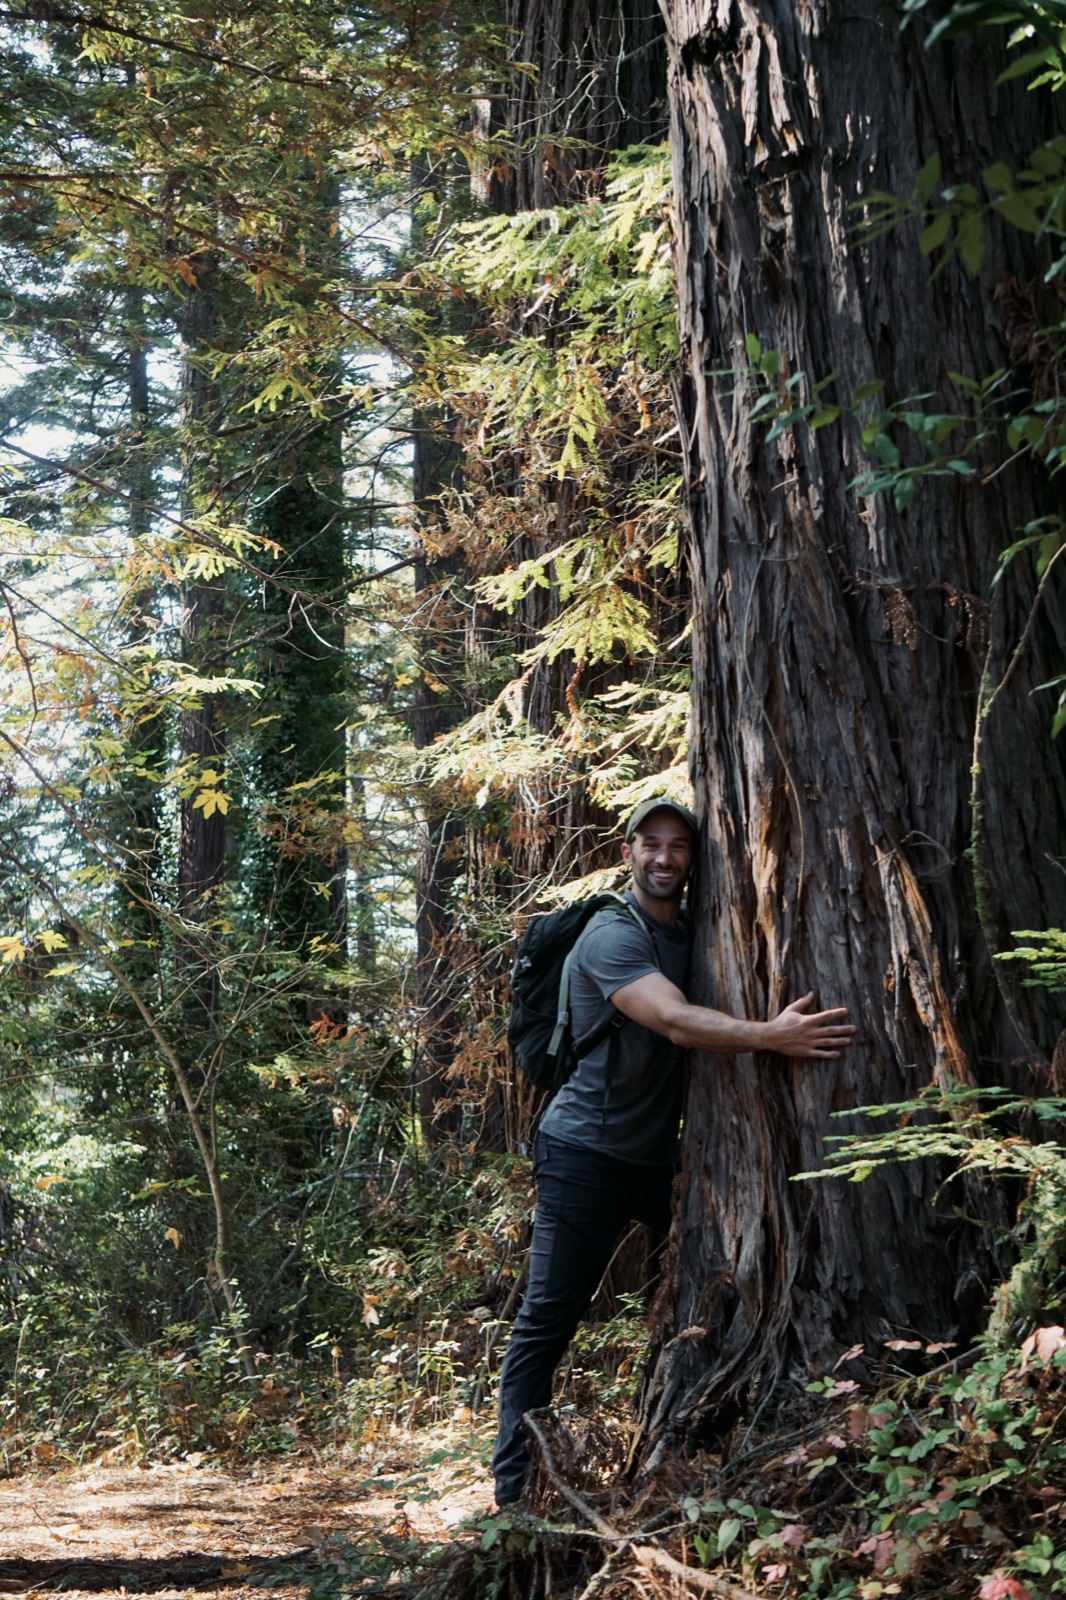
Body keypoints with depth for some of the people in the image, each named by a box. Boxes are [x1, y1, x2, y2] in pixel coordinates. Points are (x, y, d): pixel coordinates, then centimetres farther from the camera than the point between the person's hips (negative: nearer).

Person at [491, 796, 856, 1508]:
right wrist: (774, 1035, -43)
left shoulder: (691, 935, 12)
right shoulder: (614, 935, -15)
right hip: (588, 1151, -8)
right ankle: (516, 1491, 2)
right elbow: (677, 1022, -31)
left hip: (658, 1154, 8)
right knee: (546, 1322, -5)